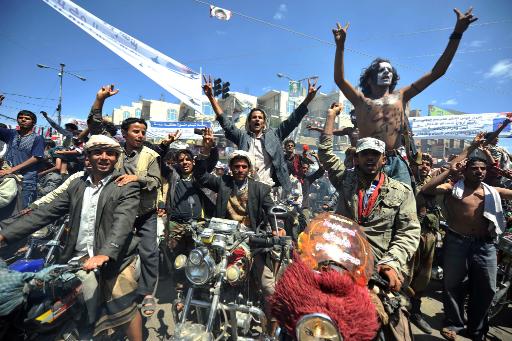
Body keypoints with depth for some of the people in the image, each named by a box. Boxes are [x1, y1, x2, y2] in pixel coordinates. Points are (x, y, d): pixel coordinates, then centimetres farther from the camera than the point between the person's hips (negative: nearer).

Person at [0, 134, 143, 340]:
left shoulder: (128, 187, -8)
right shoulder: (77, 185, 11)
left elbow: (122, 222, -19)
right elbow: (46, 212, 10)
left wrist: (105, 254, -31)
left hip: (114, 259, -4)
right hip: (79, 259, 5)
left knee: (125, 309, 0)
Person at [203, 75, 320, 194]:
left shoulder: (273, 135, 10)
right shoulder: (242, 136, 10)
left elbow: (292, 121, 5)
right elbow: (224, 122, 6)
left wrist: (308, 99, -3)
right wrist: (211, 97, -1)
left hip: (268, 187, 0)